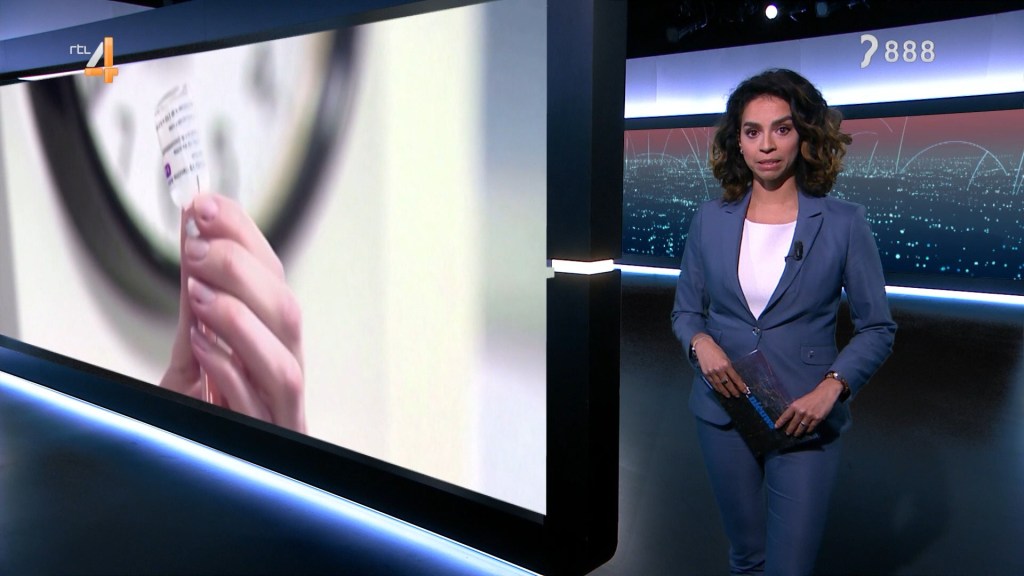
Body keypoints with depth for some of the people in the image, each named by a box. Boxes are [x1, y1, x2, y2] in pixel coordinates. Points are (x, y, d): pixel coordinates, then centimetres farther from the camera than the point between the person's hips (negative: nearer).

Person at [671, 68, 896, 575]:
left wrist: (833, 387, -16)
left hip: (806, 419, -2)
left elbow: (877, 328, -2)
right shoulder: (710, 220, 1)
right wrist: (701, 342, -13)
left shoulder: (843, 224, -6)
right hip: (724, 411, 3)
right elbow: (685, 310, 8)